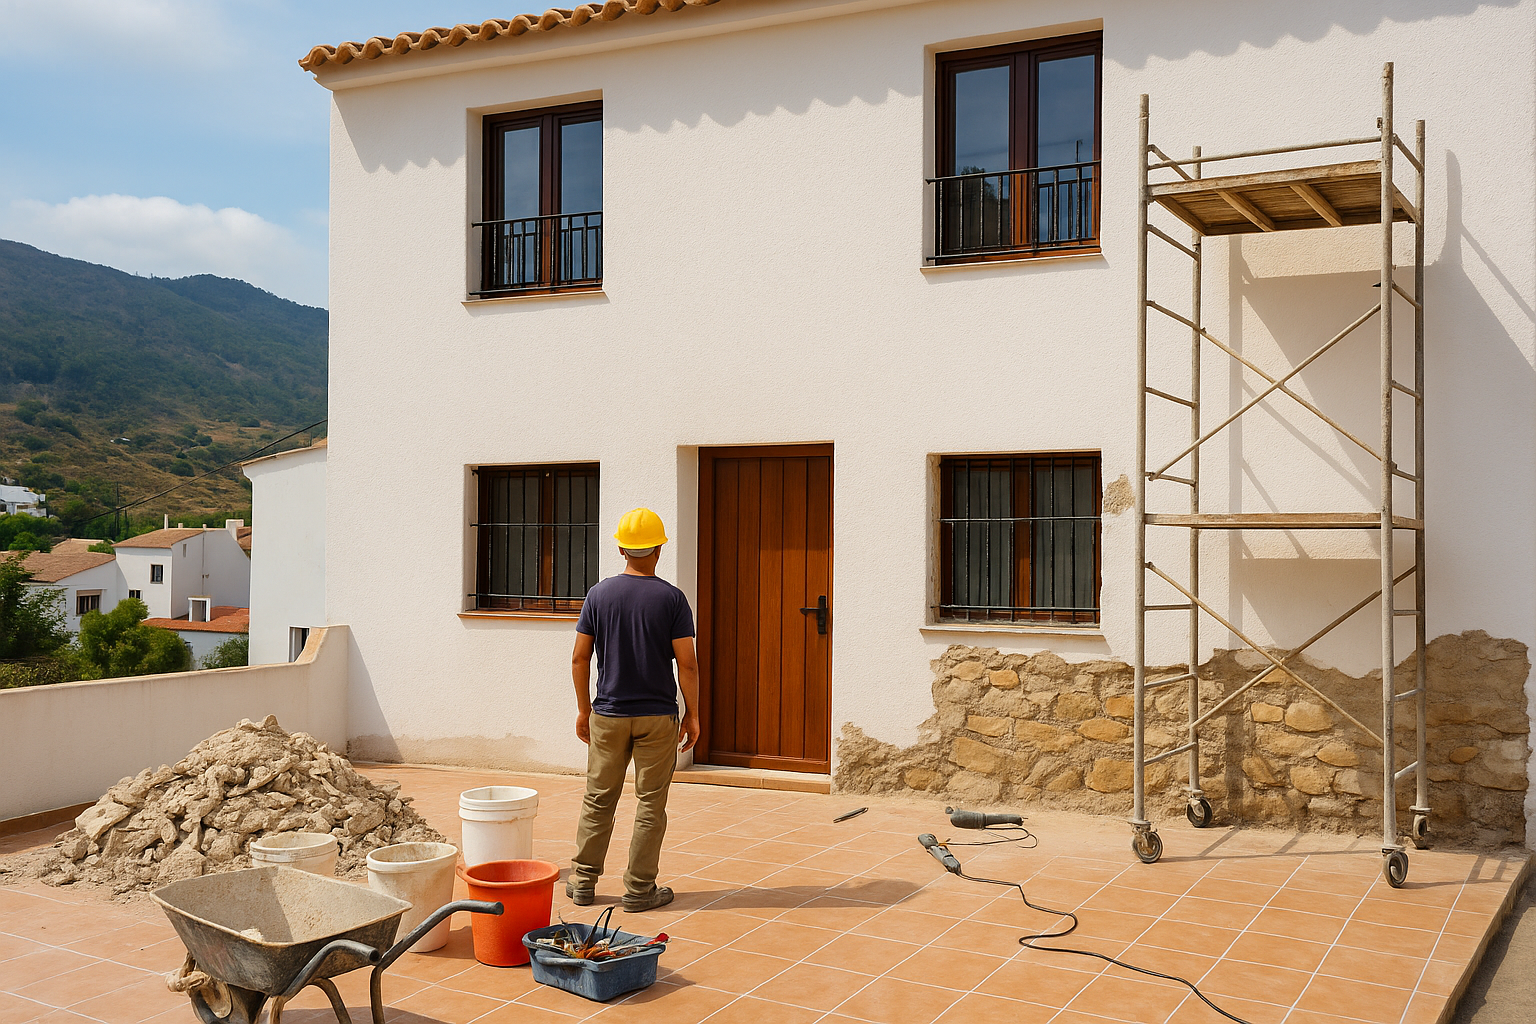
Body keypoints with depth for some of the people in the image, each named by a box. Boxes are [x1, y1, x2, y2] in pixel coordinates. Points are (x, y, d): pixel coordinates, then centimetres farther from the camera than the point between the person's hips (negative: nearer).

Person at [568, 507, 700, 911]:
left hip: (607, 716, 2)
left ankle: (583, 881, 20)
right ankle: (640, 889, 10)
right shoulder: (671, 599, -8)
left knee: (598, 800, 13)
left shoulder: (599, 594, -1)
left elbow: (580, 657, 1)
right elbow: (687, 664, -10)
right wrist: (692, 715, 0)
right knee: (650, 805, 6)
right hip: (657, 718, -2)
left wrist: (583, 709, 11)